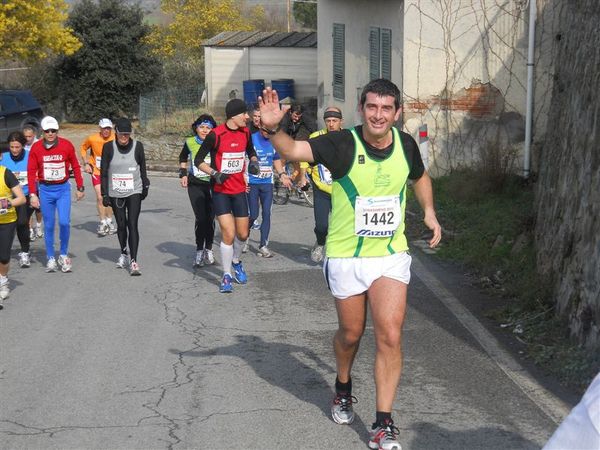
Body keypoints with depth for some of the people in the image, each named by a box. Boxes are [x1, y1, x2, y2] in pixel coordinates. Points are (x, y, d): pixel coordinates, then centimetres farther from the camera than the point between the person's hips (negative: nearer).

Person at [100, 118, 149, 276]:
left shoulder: (137, 146, -4)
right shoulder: (108, 147, -6)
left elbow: (143, 168, 9)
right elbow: (103, 172, -3)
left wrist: (145, 186, 15)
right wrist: (104, 194, -6)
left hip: (134, 192, -1)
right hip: (115, 193, 1)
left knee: (133, 225, -10)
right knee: (121, 225, 11)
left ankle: (133, 261, -11)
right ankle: (124, 253, 33)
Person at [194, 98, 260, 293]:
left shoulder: (245, 133, 2)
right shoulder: (216, 135, -15)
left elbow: (251, 152, 21)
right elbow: (198, 160, -8)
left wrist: (253, 162, -1)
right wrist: (215, 173, -22)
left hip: (239, 190, 5)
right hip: (220, 191, -5)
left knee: (243, 234, 10)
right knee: (228, 234, -12)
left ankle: (236, 261, 40)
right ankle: (226, 275, 3)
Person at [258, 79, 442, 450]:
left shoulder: (406, 145, -3)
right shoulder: (343, 144, -15)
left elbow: (420, 177, 21)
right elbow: (292, 150, -29)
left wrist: (429, 212, 10)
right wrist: (273, 128, -48)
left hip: (391, 255, 2)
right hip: (346, 256, -2)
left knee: (390, 337, -7)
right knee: (351, 334, 14)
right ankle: (344, 389, 46)